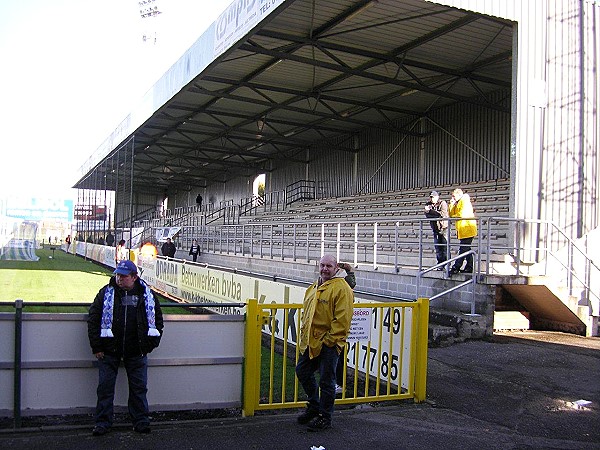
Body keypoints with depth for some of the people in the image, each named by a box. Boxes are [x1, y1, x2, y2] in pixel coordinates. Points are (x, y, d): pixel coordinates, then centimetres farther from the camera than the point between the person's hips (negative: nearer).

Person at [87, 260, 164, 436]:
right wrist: (96, 347, -4)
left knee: (139, 388, 7)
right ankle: (102, 422, 17)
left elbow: (157, 319, 11)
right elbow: (93, 319, 0)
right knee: (105, 387, 5)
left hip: (136, 352, 1)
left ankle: (141, 421, 20)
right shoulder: (106, 293, -1)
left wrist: (152, 344, 5)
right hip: (109, 351, 0)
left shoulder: (146, 295, 2)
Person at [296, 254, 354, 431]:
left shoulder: (341, 288, -13)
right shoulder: (312, 288, 15)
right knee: (302, 372, 17)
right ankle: (314, 406, 36)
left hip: (329, 344, -8)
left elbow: (342, 319, -18)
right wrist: (304, 335, 15)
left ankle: (324, 418, 16)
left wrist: (329, 339, -19)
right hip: (310, 343, 9)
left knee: (326, 380, 1)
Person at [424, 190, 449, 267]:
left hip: (443, 227, -5)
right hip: (435, 228, 6)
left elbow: (442, 214, -18)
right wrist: (436, 214, -20)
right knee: (437, 246, 7)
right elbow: (427, 215, -2)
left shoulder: (442, 203, -5)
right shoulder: (428, 205, 10)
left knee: (444, 246, -7)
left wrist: (430, 211, -19)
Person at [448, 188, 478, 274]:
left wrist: (453, 216, -4)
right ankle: (469, 267, 16)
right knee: (466, 249, 11)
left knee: (463, 250, -8)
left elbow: (462, 214, -20)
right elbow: (451, 214, 18)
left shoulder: (465, 201, -9)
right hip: (463, 231, 10)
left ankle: (456, 267, -11)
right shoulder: (458, 203, 19)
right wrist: (451, 205, 5)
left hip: (467, 229, -10)